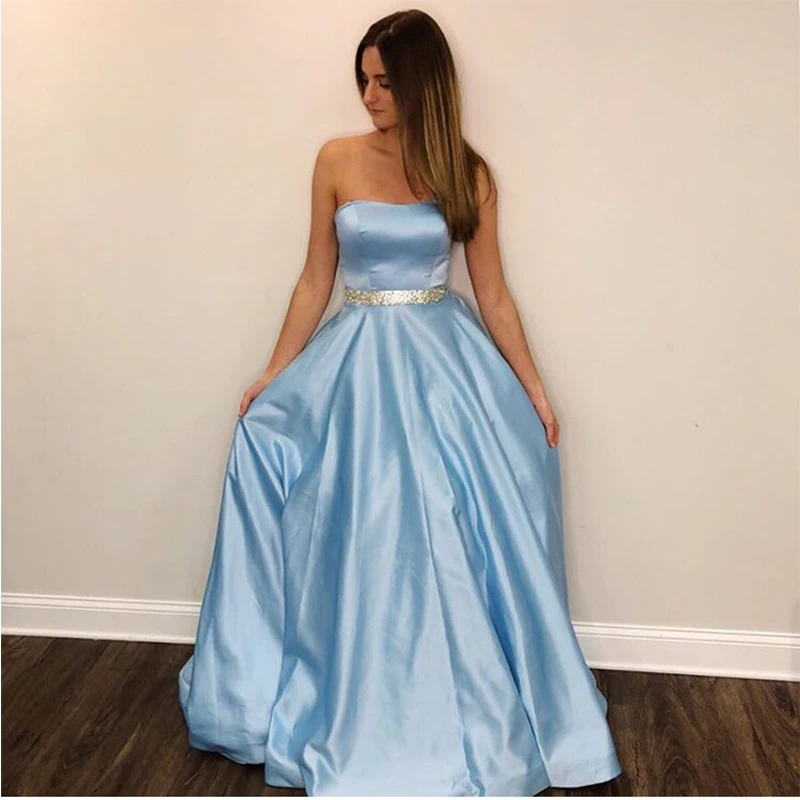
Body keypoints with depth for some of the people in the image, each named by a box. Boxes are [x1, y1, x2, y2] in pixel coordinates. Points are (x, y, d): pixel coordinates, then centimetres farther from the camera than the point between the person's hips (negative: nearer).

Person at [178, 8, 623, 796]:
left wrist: (533, 389, 3)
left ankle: (469, 701, 26)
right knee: (362, 534, 3)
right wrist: (275, 373, 3)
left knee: (455, 534, 3)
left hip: (446, 361, 0)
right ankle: (363, 708, 24)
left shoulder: (467, 175, -1)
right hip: (357, 363, 0)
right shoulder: (337, 160, 0)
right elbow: (315, 279, 5)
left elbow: (493, 294, 4)